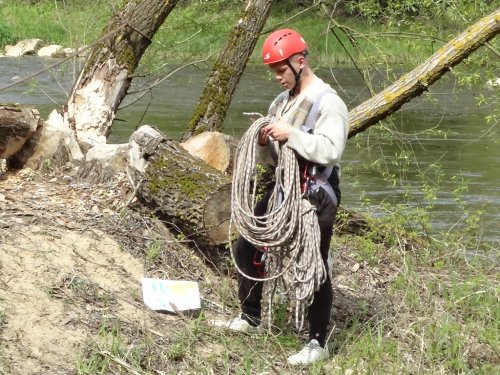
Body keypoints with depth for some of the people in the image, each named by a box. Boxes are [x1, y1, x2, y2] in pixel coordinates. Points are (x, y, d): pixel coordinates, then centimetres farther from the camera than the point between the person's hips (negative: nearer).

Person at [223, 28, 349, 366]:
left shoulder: (328, 102, -14)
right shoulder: (281, 103, 13)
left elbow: (331, 150, -25)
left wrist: (291, 134, -27)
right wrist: (265, 143, -3)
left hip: (316, 197, -9)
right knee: (247, 247, 15)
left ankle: (318, 342, 3)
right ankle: (250, 316, 32)